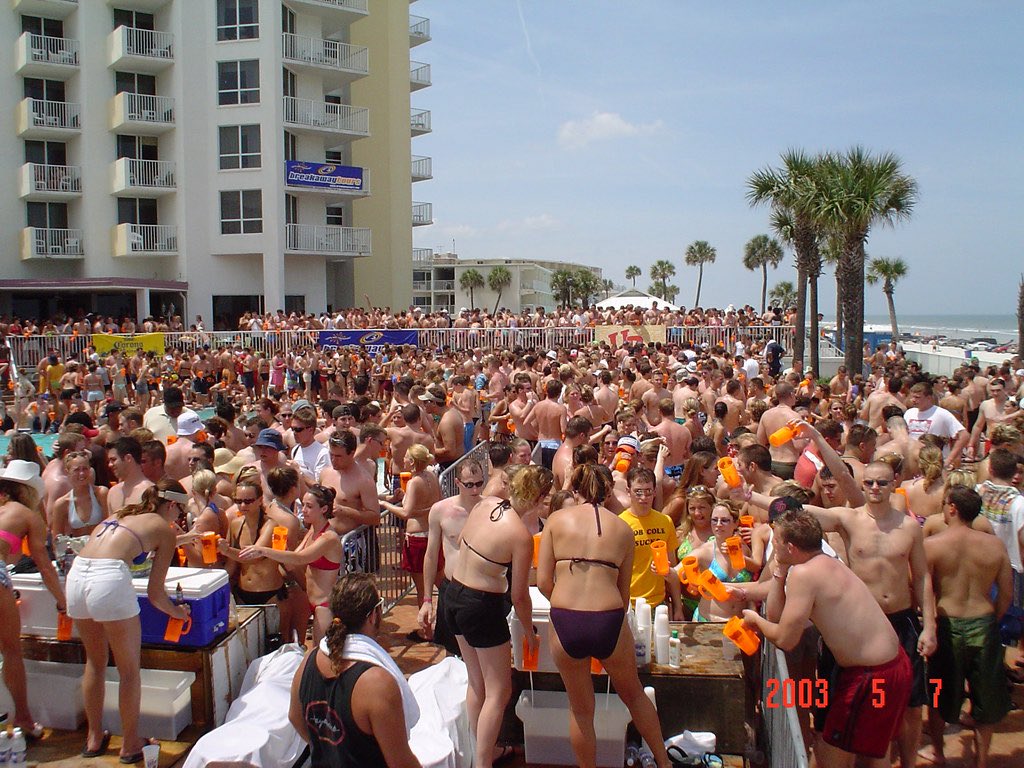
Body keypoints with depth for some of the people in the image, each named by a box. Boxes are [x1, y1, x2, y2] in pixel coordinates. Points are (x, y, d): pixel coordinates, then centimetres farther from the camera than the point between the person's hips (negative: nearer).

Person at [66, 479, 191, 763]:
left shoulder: (119, 514, 27)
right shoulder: (164, 529, 11)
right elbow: (155, 593, 8)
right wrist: (176, 611, 27)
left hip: (76, 576, 7)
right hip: (109, 579, -6)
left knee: (95, 662, 25)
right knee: (129, 669, 12)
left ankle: (94, 738, 36)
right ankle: (131, 745, 22)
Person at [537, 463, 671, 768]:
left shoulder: (557, 520, 5)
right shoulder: (623, 529, 8)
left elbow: (543, 582, 2)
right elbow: (624, 591, 12)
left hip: (565, 624, -1)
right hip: (609, 621, 1)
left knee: (581, 711, 20)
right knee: (634, 695, 27)